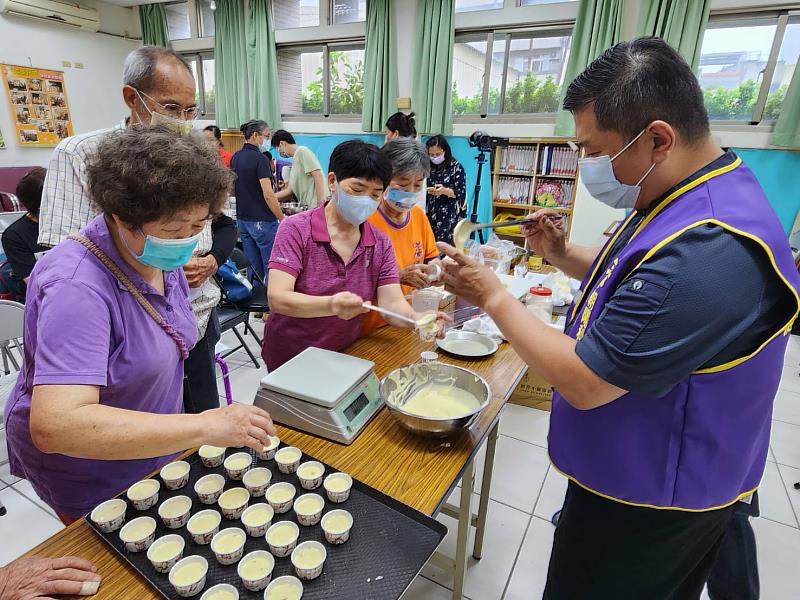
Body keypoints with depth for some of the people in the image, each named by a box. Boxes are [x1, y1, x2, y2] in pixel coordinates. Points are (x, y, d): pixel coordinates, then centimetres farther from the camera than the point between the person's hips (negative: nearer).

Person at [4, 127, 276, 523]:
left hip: (156, 445, 7)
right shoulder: (77, 285, -33)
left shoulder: (159, 254, -8)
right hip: (92, 480, -6)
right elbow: (53, 426, -41)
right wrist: (204, 427, -45)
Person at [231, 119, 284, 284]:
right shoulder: (260, 159, -15)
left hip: (242, 219, 8)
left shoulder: (235, 158, 10)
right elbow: (268, 195, -20)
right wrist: (282, 218, -13)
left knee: (253, 267, 14)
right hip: (262, 221, -8)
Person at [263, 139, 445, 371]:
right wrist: (331, 305, -40)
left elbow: (392, 303, -10)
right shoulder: (296, 229, -12)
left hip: (346, 359, 3)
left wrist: (417, 319, -32)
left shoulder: (381, 244, -1)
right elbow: (277, 298, -22)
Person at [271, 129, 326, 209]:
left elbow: (318, 176, -14)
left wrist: (320, 203, -20)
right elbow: (289, 190, 23)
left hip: (315, 206, -8)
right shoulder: (294, 161, 22)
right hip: (306, 208, 8)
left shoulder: (302, 151, -3)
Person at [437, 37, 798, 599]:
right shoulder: (684, 200, -1)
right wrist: (563, 255, -5)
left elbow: (583, 382, -31)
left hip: (652, 503, -9)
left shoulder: (710, 247, -35)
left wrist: (493, 296, -20)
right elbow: (638, 281, 15)